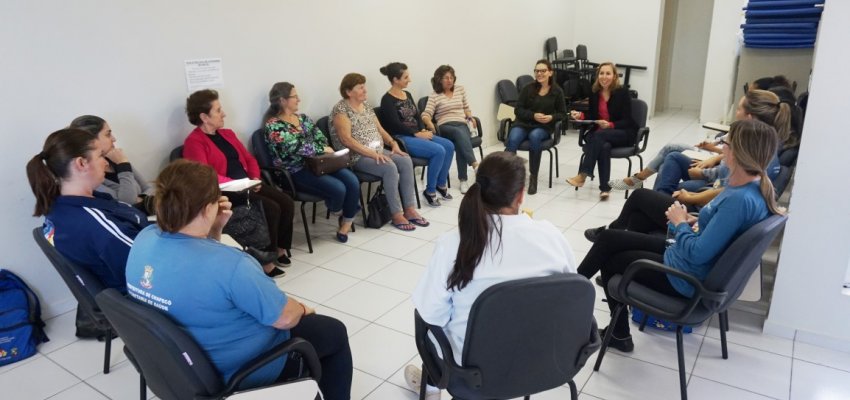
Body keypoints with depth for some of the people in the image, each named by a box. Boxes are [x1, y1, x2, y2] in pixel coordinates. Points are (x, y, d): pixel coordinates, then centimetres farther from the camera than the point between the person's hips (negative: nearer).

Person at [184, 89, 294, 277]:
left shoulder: (227, 134, 18)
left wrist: (254, 178, 0)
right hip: (224, 193, -8)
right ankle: (266, 260, -12)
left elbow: (249, 158, 20)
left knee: (286, 202, -11)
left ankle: (280, 248, 5)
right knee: (271, 208, -25)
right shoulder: (194, 142, -8)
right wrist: (235, 183, -26)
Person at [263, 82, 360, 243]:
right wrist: (322, 150, -13)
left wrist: (325, 150, -12)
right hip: (296, 171, -7)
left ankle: (345, 224, 0)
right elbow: (296, 147, -20)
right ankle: (336, 210, 12)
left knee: (352, 180, -16)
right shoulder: (273, 125, -8)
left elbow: (321, 137, 10)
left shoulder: (303, 118, 17)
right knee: (338, 188, -25)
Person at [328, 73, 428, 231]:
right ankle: (397, 215, -19)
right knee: (390, 168, -29)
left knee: (406, 161, -15)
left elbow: (379, 129, 18)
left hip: (378, 151, 8)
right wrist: (372, 153, -24)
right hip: (356, 156, -8)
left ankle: (410, 209, -12)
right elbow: (346, 139, -19)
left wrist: (393, 143, -1)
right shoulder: (341, 109, -10)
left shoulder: (366, 105, 15)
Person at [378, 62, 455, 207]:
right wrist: (417, 134, -17)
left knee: (449, 145, -8)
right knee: (438, 151, -24)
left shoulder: (407, 94, 15)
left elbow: (417, 116, 15)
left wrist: (423, 130, -3)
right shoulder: (387, 100, -10)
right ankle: (430, 191, -11)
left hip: (417, 134, 8)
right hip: (401, 138, -8)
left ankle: (441, 183, 6)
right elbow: (396, 125, -18)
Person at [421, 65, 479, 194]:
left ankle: (463, 180, -37)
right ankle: (475, 165, -49)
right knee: (459, 133, -39)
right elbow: (426, 114, -4)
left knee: (460, 142, -35)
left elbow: (466, 108, 24)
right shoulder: (434, 95, 7)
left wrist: (470, 117, 3)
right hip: (445, 127, -2)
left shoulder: (460, 89, 19)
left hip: (462, 124, 2)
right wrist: (429, 123, -26)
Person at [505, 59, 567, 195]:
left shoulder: (557, 91, 5)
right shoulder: (528, 88, 5)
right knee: (512, 139, -32)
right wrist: (533, 115, -13)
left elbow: (563, 114, 9)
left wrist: (551, 117, -13)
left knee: (535, 136, -36)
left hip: (544, 127, -1)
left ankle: (533, 177, -23)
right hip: (523, 124, 1)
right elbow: (518, 110, 3)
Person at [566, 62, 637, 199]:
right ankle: (605, 188, -36)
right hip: (600, 133, 3)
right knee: (604, 146, -34)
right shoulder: (595, 92, 4)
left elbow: (627, 121, -11)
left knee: (599, 136, -34)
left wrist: (610, 125, -29)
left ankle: (582, 175, -37)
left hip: (624, 133, -3)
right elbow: (592, 116, 9)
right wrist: (581, 115, -13)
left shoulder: (622, 92, -8)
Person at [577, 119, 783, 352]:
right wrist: (694, 222, 0)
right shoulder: (754, 187, -1)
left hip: (686, 278, -9)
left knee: (610, 262, 10)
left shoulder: (740, 200, -31)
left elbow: (697, 253, -29)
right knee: (608, 238, 9)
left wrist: (680, 223, -13)